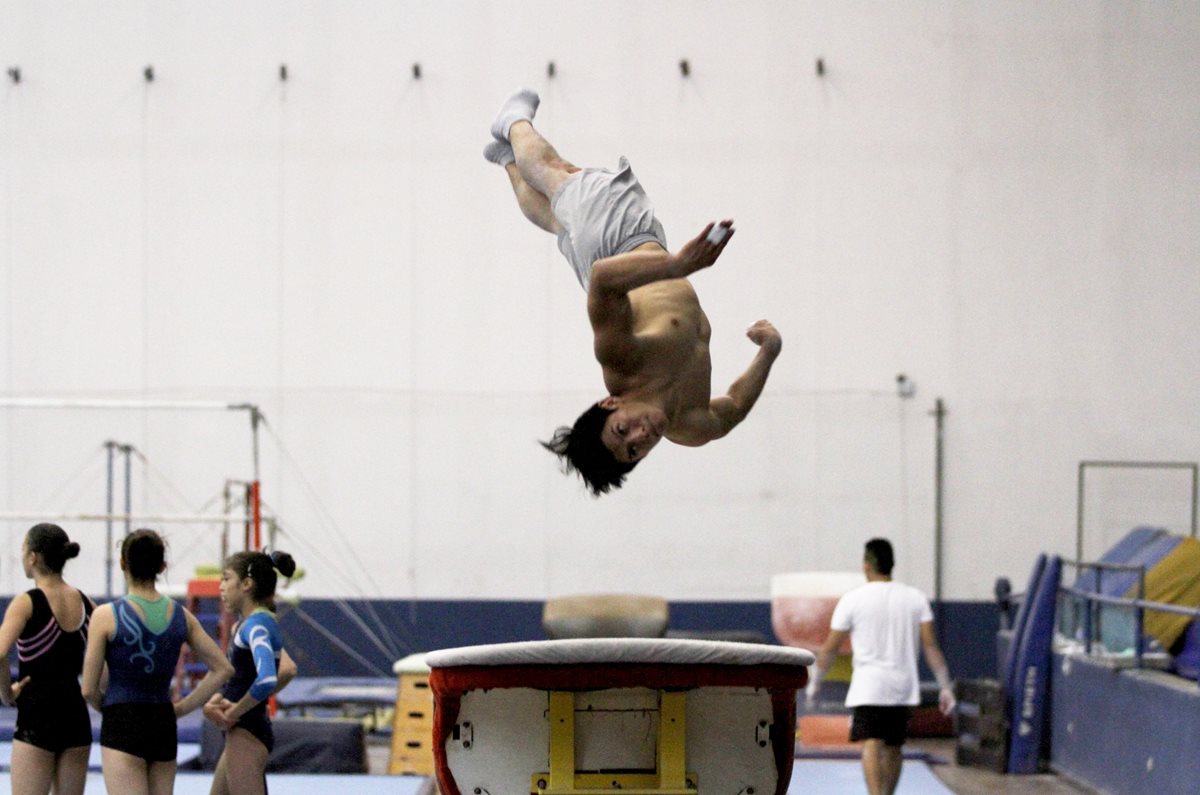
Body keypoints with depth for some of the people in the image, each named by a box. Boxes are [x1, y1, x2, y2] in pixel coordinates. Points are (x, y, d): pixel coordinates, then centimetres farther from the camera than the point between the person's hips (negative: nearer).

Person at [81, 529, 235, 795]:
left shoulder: (107, 616, -9)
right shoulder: (181, 616, 4)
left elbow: (89, 689, -7)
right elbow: (223, 669, 7)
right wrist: (182, 708, 11)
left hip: (121, 727, -5)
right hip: (164, 725, 5)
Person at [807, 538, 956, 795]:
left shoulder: (852, 600, -3)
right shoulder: (916, 598, 5)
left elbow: (830, 648, 1)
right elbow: (931, 646, 0)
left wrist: (815, 682, 14)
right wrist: (945, 687, 3)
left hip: (868, 686, -4)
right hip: (904, 687, 4)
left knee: (872, 746, -12)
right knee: (893, 748, 16)